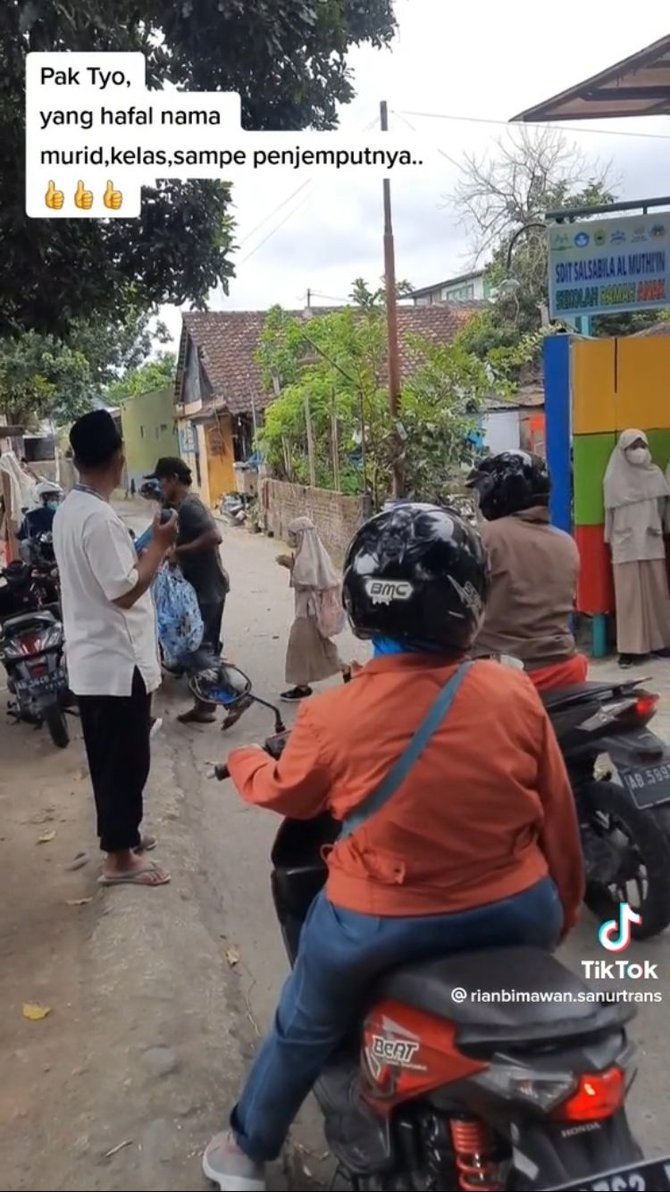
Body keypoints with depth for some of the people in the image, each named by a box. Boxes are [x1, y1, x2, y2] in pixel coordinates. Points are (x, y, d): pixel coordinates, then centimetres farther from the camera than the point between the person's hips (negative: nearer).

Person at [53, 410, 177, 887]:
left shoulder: (68, 510, 8)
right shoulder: (99, 518, -23)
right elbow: (125, 592, -23)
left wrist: (148, 551, 13)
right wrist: (158, 546, -12)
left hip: (92, 660, 10)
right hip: (117, 662, -10)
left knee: (108, 758, 20)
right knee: (127, 761, 3)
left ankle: (120, 834, 34)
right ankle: (119, 857, 14)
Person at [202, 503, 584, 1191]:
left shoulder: (333, 716, -20)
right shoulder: (515, 694, -15)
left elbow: (286, 795, 1)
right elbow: (558, 820, -3)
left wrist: (244, 763, 24)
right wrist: (562, 910, 15)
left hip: (379, 923, -2)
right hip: (516, 913, 2)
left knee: (304, 1032, 26)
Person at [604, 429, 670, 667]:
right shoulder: (614, 479, 0)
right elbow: (611, 513, 2)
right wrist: (612, 541, 2)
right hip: (626, 545, -3)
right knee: (629, 595, -3)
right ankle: (630, 647, -2)